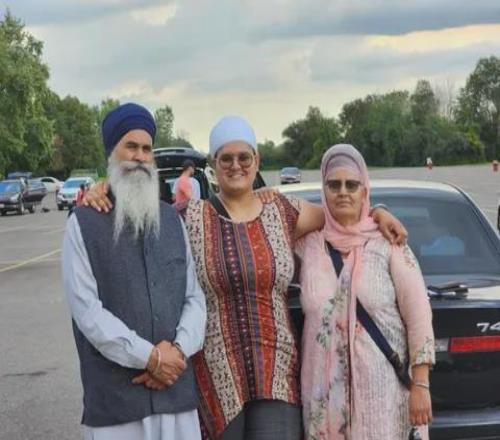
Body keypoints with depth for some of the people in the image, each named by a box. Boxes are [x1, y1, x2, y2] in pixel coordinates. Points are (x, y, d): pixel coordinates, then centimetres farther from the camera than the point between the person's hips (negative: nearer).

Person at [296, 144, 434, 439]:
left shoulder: (388, 243, -2)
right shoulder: (308, 246, 5)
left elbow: (419, 315, -3)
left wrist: (421, 384, -7)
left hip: (384, 388, -2)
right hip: (325, 392, 3)